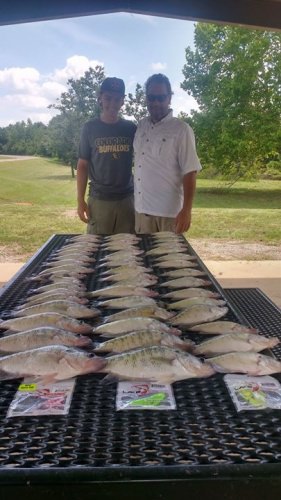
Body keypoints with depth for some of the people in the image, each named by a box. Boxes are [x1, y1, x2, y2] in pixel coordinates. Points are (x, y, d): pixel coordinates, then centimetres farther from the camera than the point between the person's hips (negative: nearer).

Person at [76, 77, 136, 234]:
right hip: (98, 199, -1)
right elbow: (82, 165, 4)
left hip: (127, 199, 1)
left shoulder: (131, 128, 5)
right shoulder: (90, 128, 1)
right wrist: (80, 200, -2)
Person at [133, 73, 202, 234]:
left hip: (170, 211, -5)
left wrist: (186, 210, -18)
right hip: (142, 209, 5)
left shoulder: (181, 130, -8)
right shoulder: (141, 126, 9)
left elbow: (189, 172, -12)